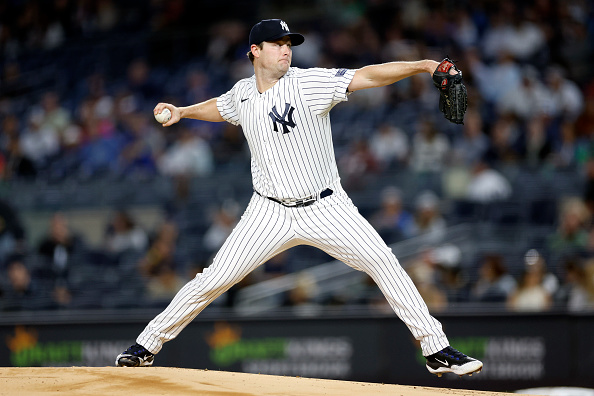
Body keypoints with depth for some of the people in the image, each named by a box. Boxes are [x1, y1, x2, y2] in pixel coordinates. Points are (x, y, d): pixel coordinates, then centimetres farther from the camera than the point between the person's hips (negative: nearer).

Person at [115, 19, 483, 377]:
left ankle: (436, 348, -8)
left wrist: (421, 65, -37)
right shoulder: (243, 93, 1)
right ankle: (148, 345, 13)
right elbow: (220, 107, 27)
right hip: (270, 212, 2)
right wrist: (182, 112, 16)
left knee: (382, 261, -16)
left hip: (326, 209, -2)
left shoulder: (311, 82, -13)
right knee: (214, 280, -2)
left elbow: (368, 75, -25)